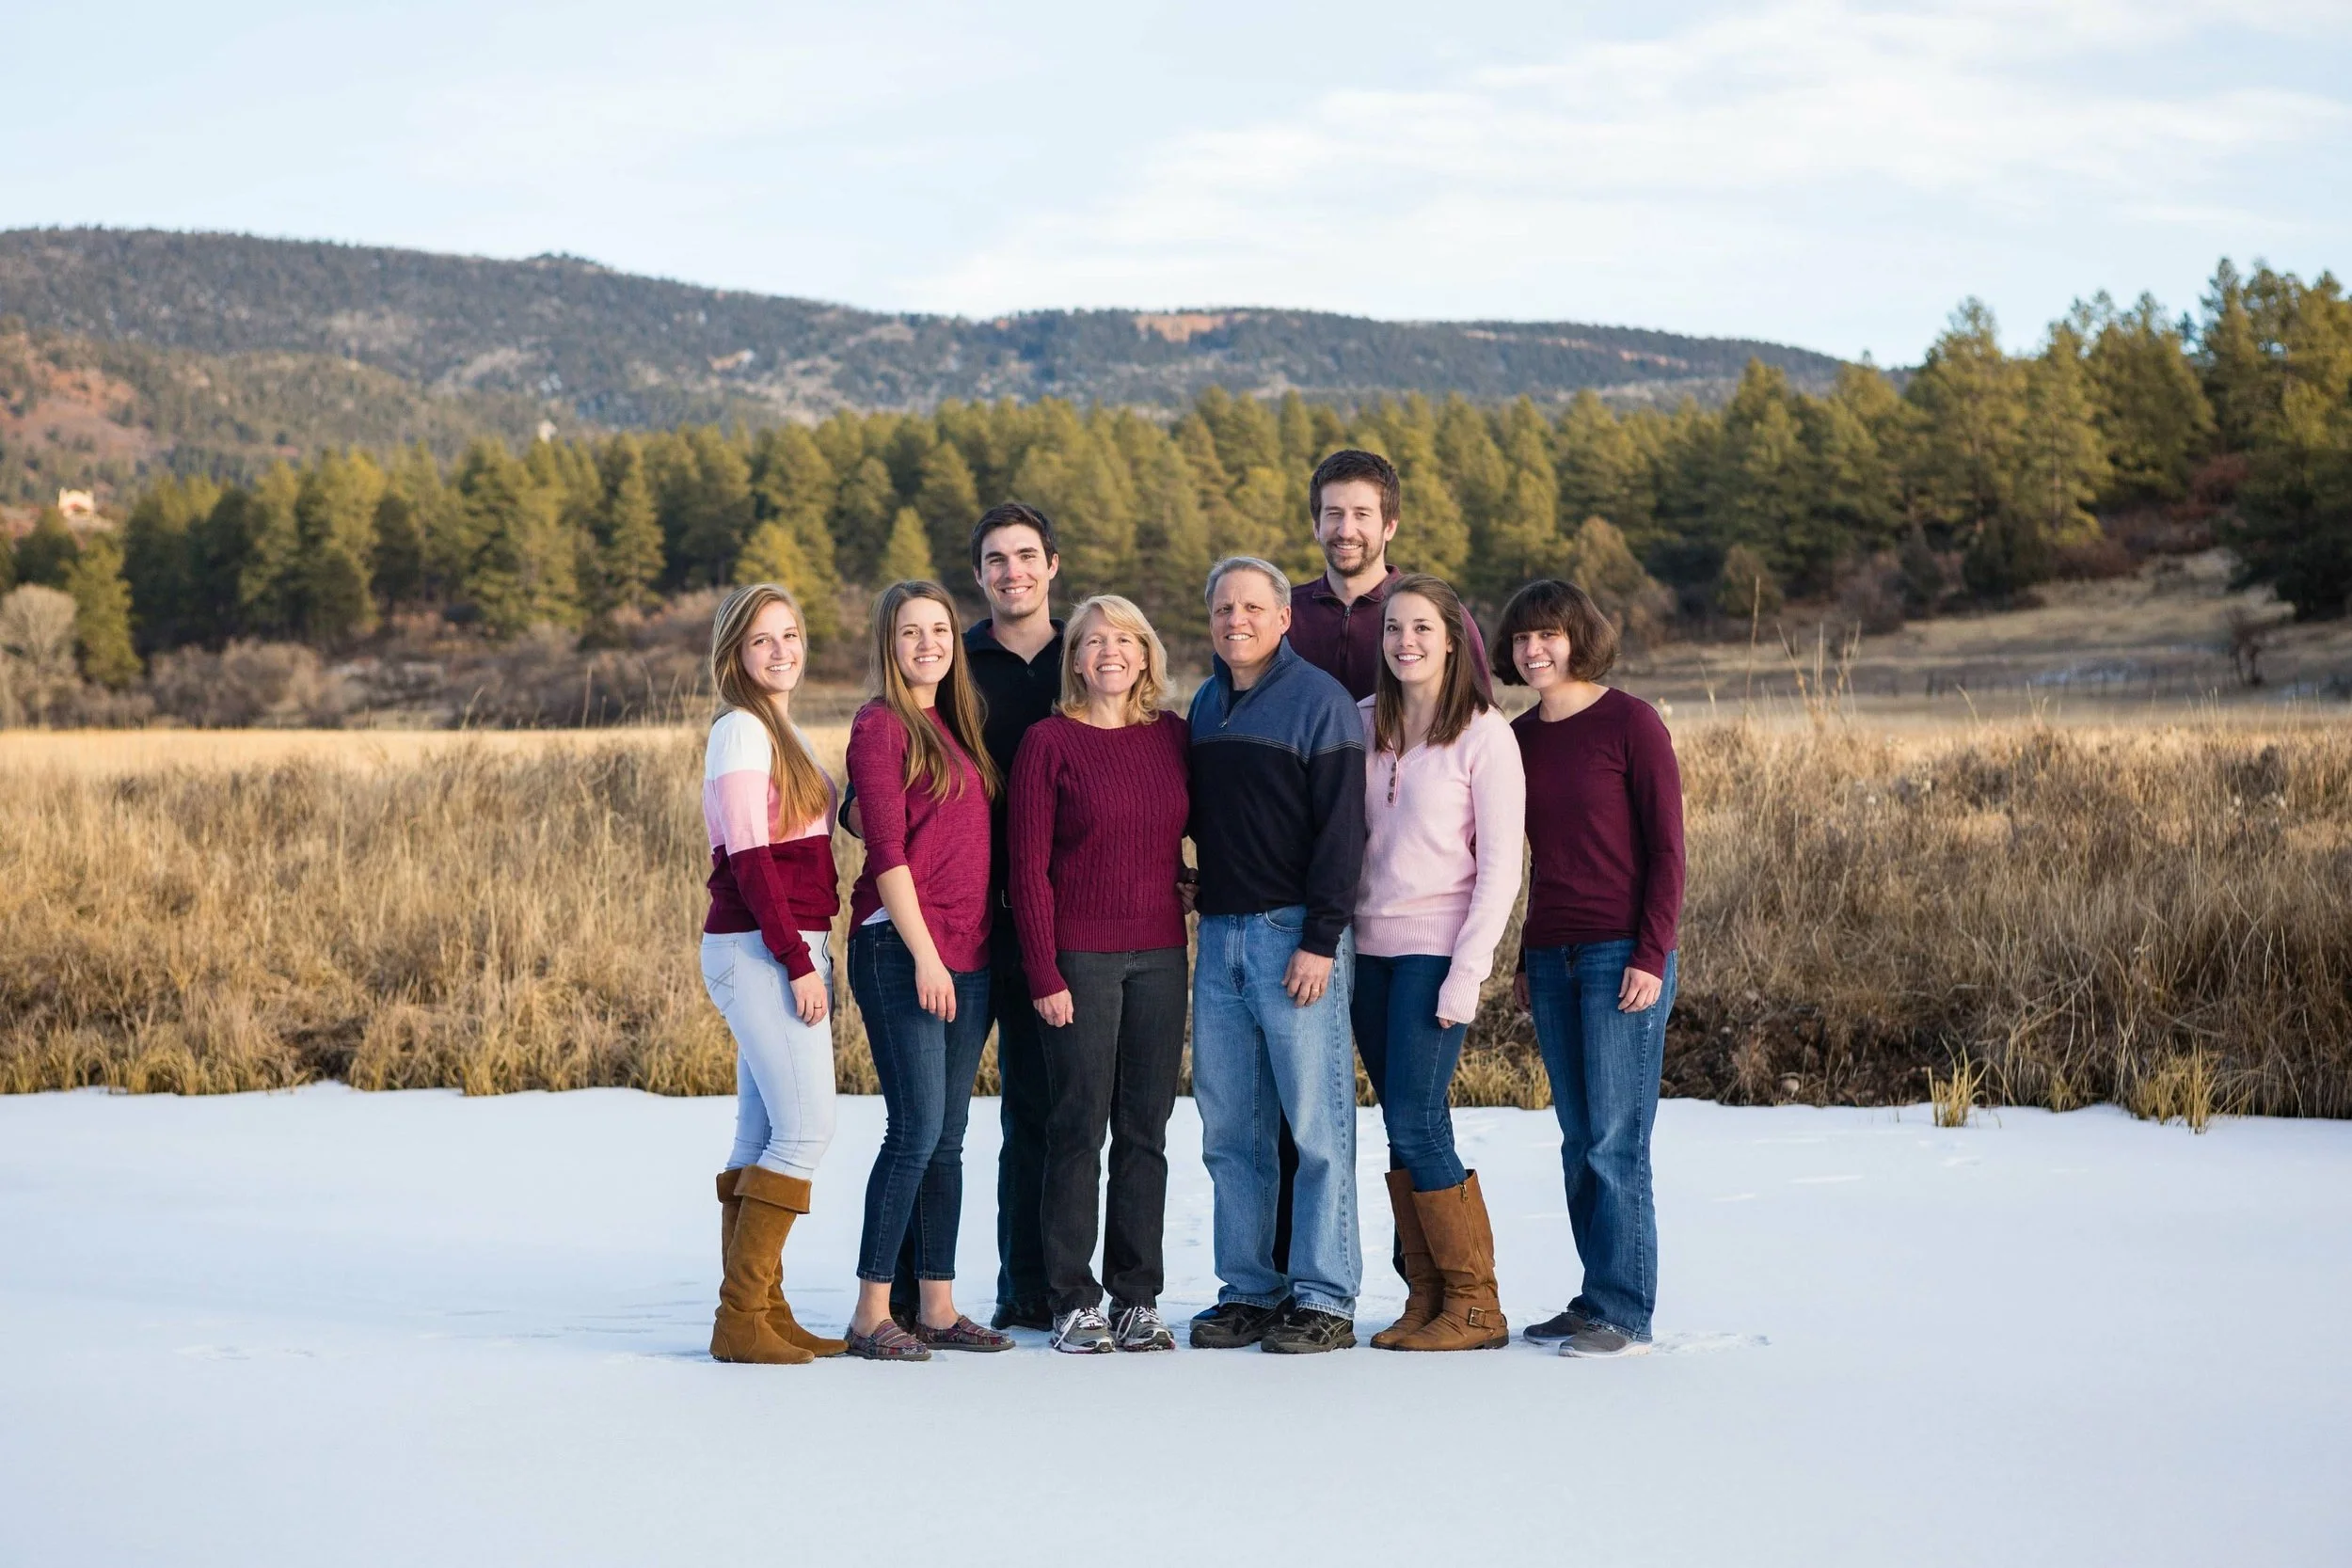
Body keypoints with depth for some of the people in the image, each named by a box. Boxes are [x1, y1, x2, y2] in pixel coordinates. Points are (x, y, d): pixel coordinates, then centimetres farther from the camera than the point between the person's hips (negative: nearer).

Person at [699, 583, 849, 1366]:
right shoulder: (741, 730, -9)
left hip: (789, 951, 9)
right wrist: (798, 961, -17)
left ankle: (763, 1311, 10)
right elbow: (750, 859, -15)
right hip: (759, 950, -9)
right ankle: (740, 1317, -11)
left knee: (764, 1138, 8)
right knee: (806, 1126, -13)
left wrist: (811, 954, 14)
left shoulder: (783, 734, 18)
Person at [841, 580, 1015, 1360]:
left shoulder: (957, 726, 16)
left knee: (947, 1139, 8)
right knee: (917, 1130, -10)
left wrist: (973, 950, 11)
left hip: (968, 954, 8)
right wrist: (924, 953, -16)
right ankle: (871, 1314, -4)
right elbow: (886, 851, -12)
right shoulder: (880, 725, -6)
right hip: (900, 949, -7)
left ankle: (937, 1309, 13)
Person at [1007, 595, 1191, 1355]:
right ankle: (1074, 1302, 6)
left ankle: (1138, 1299, 13)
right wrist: (1044, 973, -11)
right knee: (1079, 1128, -1)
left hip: (1160, 956, 4)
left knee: (1145, 1129, 7)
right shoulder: (1049, 742, -4)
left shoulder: (1172, 736, 8)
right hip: (1080, 958, -4)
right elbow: (1028, 867, -7)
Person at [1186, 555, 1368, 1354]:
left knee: (1317, 1123, -5)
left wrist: (1320, 940, -16)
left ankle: (1324, 1299, 0)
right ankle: (1249, 1291, 15)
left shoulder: (1320, 701, -5)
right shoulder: (1205, 705, 15)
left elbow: (1341, 829, -10)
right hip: (1219, 935, 7)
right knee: (1229, 1127, 8)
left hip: (1295, 935, -7)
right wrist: (1196, 901, 12)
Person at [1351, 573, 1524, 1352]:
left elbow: (1501, 865, -8)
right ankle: (1426, 1296, 12)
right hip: (1369, 945, 5)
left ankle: (1475, 1305, 0)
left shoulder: (1483, 733, -5)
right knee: (1401, 1129, 5)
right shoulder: (1363, 724, 10)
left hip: (1437, 947, -5)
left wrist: (1468, 971, -14)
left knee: (1417, 1126, -10)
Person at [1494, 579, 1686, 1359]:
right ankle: (1597, 1300, 13)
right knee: (1580, 1142, 7)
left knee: (1617, 1141, -6)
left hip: (1622, 955, -6)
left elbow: (1665, 848, -7)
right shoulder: (1521, 737, 12)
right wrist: (1527, 960, 16)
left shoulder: (1630, 724, -6)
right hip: (1551, 961, 6)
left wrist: (1651, 957, -13)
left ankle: (1624, 1314, -2)